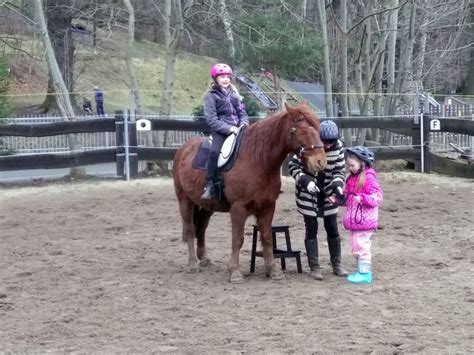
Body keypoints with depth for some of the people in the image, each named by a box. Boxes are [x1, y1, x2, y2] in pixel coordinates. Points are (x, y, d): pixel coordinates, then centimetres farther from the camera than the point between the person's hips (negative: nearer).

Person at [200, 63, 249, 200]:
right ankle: (209, 185, -25)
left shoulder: (234, 94, 17)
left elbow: (242, 112, 17)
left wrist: (243, 125, -6)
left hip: (237, 130, 5)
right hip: (220, 131, -5)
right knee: (215, 151, -29)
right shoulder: (211, 96, 0)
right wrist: (228, 128, -19)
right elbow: (211, 119, -8)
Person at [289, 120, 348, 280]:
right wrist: (306, 181, -26)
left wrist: (338, 183, -21)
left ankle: (337, 265, 21)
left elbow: (340, 170, -1)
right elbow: (293, 166, -12)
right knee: (311, 229, 3)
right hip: (308, 194, -3)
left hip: (328, 194, 3)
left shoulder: (338, 147, -10)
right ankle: (314, 267, 11)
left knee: (332, 228, 8)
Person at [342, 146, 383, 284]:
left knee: (361, 244, -8)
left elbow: (377, 196, -18)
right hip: (354, 219, 9)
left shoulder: (369, 177, -14)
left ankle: (365, 273, -2)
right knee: (355, 244, 15)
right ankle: (361, 270, 25)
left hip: (364, 219, -9)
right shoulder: (352, 177, 13)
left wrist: (362, 198, -30)